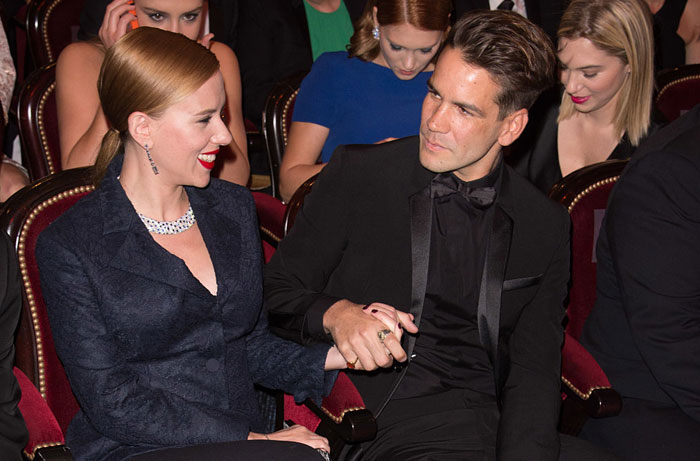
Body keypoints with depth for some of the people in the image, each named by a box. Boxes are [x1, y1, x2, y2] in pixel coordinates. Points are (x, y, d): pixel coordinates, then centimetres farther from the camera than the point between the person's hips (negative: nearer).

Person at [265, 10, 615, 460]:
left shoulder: (546, 224, 11)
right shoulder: (358, 173, 4)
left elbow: (535, 367, 5)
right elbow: (277, 291, 9)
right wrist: (336, 314, -14)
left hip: (486, 421, 4)